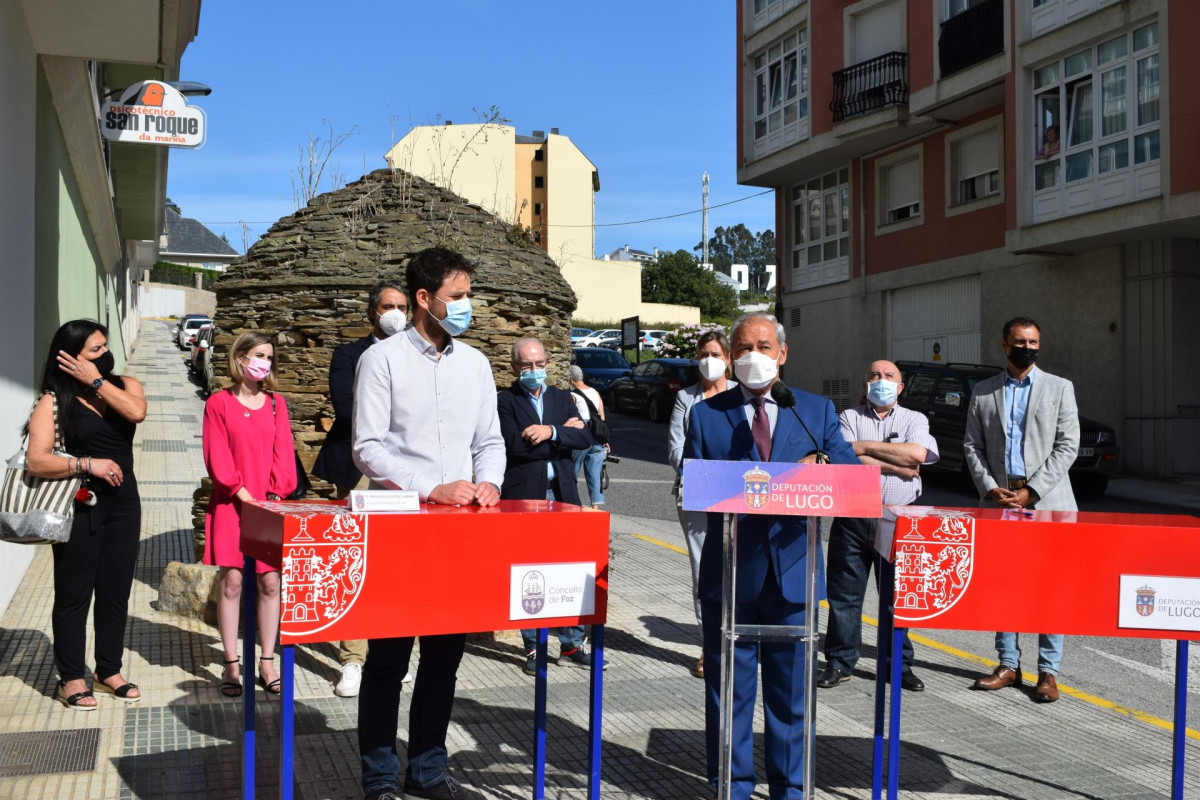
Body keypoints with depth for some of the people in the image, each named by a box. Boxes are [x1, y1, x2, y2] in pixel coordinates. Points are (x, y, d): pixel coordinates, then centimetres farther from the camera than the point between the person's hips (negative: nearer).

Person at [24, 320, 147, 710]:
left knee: (116, 590, 10)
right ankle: (72, 677, 13)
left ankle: (109, 670, 23)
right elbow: (36, 461, -14)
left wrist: (95, 380, -13)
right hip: (77, 506, -4)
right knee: (74, 593, 2)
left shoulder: (124, 385, 6)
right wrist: (87, 464, -20)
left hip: (123, 503, 4)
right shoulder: (54, 401, -6)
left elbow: (136, 412, -18)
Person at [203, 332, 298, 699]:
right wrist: (245, 496, -11)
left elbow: (283, 453, 5)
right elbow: (217, 458, -4)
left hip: (270, 504, 3)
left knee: (270, 583, 2)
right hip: (231, 504, -3)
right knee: (232, 582, -3)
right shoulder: (219, 403, 1)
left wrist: (274, 496, -6)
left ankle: (267, 662, 11)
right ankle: (231, 664, 6)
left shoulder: (276, 403, 10)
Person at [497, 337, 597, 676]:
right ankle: (534, 648, 13)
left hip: (562, 496, 4)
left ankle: (572, 645, 14)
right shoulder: (504, 401, 0)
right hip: (523, 498, -4)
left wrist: (551, 431, -15)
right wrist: (564, 432, -7)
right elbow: (515, 445, -15)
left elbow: (585, 438, 1)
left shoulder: (562, 399, 14)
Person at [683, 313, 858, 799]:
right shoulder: (706, 414, 6)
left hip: (792, 571, 1)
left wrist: (818, 468, -20)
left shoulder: (817, 411, 9)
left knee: (791, 689, 9)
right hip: (730, 572, -1)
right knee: (728, 688, 7)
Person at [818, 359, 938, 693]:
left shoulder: (914, 420, 12)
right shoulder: (849, 418, 9)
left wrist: (865, 446, -7)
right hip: (853, 517, 0)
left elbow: (917, 454, -10)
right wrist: (898, 466, -9)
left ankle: (900, 664, 15)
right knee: (844, 593, 2)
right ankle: (839, 663, 12)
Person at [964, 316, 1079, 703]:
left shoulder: (1059, 388, 5)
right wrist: (990, 488, -7)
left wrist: (1031, 491, -10)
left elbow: (1067, 446, -2)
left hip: (1046, 501, -2)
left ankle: (1048, 671, 5)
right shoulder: (983, 392, 11)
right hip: (998, 500, 2)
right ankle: (1008, 664, 16)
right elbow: (972, 446, 9)